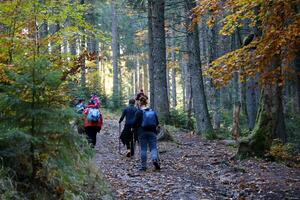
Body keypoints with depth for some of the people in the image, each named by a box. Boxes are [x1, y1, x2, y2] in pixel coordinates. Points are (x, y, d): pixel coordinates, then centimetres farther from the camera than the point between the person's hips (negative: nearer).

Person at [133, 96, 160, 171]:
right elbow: (157, 123, 7)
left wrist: (137, 127, 12)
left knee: (143, 149, 5)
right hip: (152, 132, 2)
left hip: (142, 132, -2)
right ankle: (155, 159, -24)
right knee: (153, 147, 4)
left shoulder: (139, 112, -6)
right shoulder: (153, 111, 6)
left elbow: (135, 123, -9)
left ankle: (143, 166, 8)